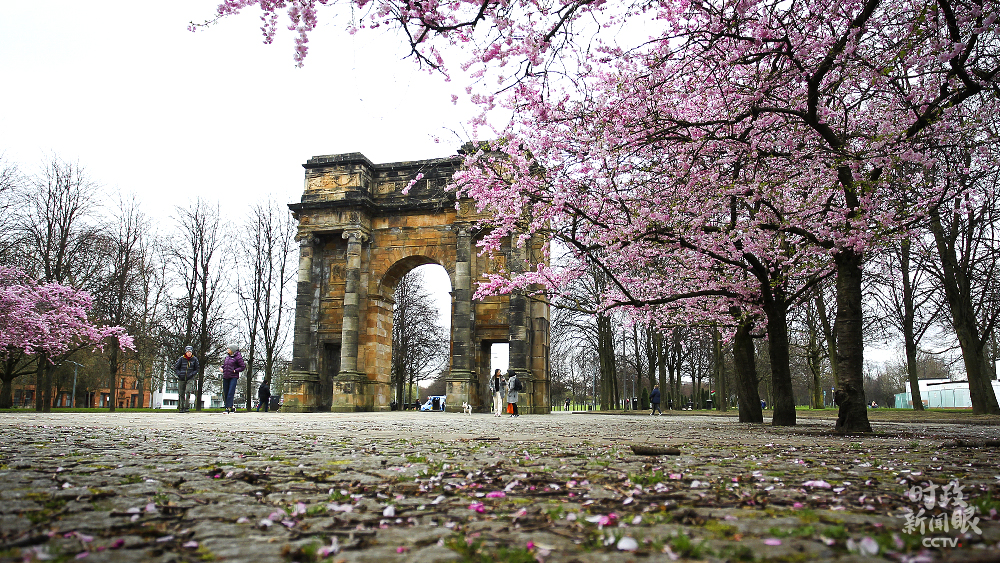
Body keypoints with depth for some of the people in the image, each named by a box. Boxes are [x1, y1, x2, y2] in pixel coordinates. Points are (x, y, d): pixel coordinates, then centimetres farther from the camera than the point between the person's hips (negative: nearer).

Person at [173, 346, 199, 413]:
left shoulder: (194, 359, 3)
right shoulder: (181, 359, 1)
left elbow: (196, 369, 10)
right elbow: (176, 367, 8)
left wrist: (192, 374, -6)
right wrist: (179, 374, -6)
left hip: (190, 379, -1)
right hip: (181, 379, 1)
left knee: (187, 392, -19)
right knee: (181, 394, 5)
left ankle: (186, 407, -16)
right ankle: (181, 408, 16)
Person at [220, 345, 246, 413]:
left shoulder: (238, 357, -4)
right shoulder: (227, 357, 16)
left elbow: (243, 366, -8)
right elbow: (224, 364, 29)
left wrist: (234, 371, -14)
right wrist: (221, 368, 8)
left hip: (233, 377, -7)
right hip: (225, 377, 7)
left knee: (230, 393, -15)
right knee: (225, 394, 7)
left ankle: (228, 408, -18)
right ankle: (232, 408, 16)